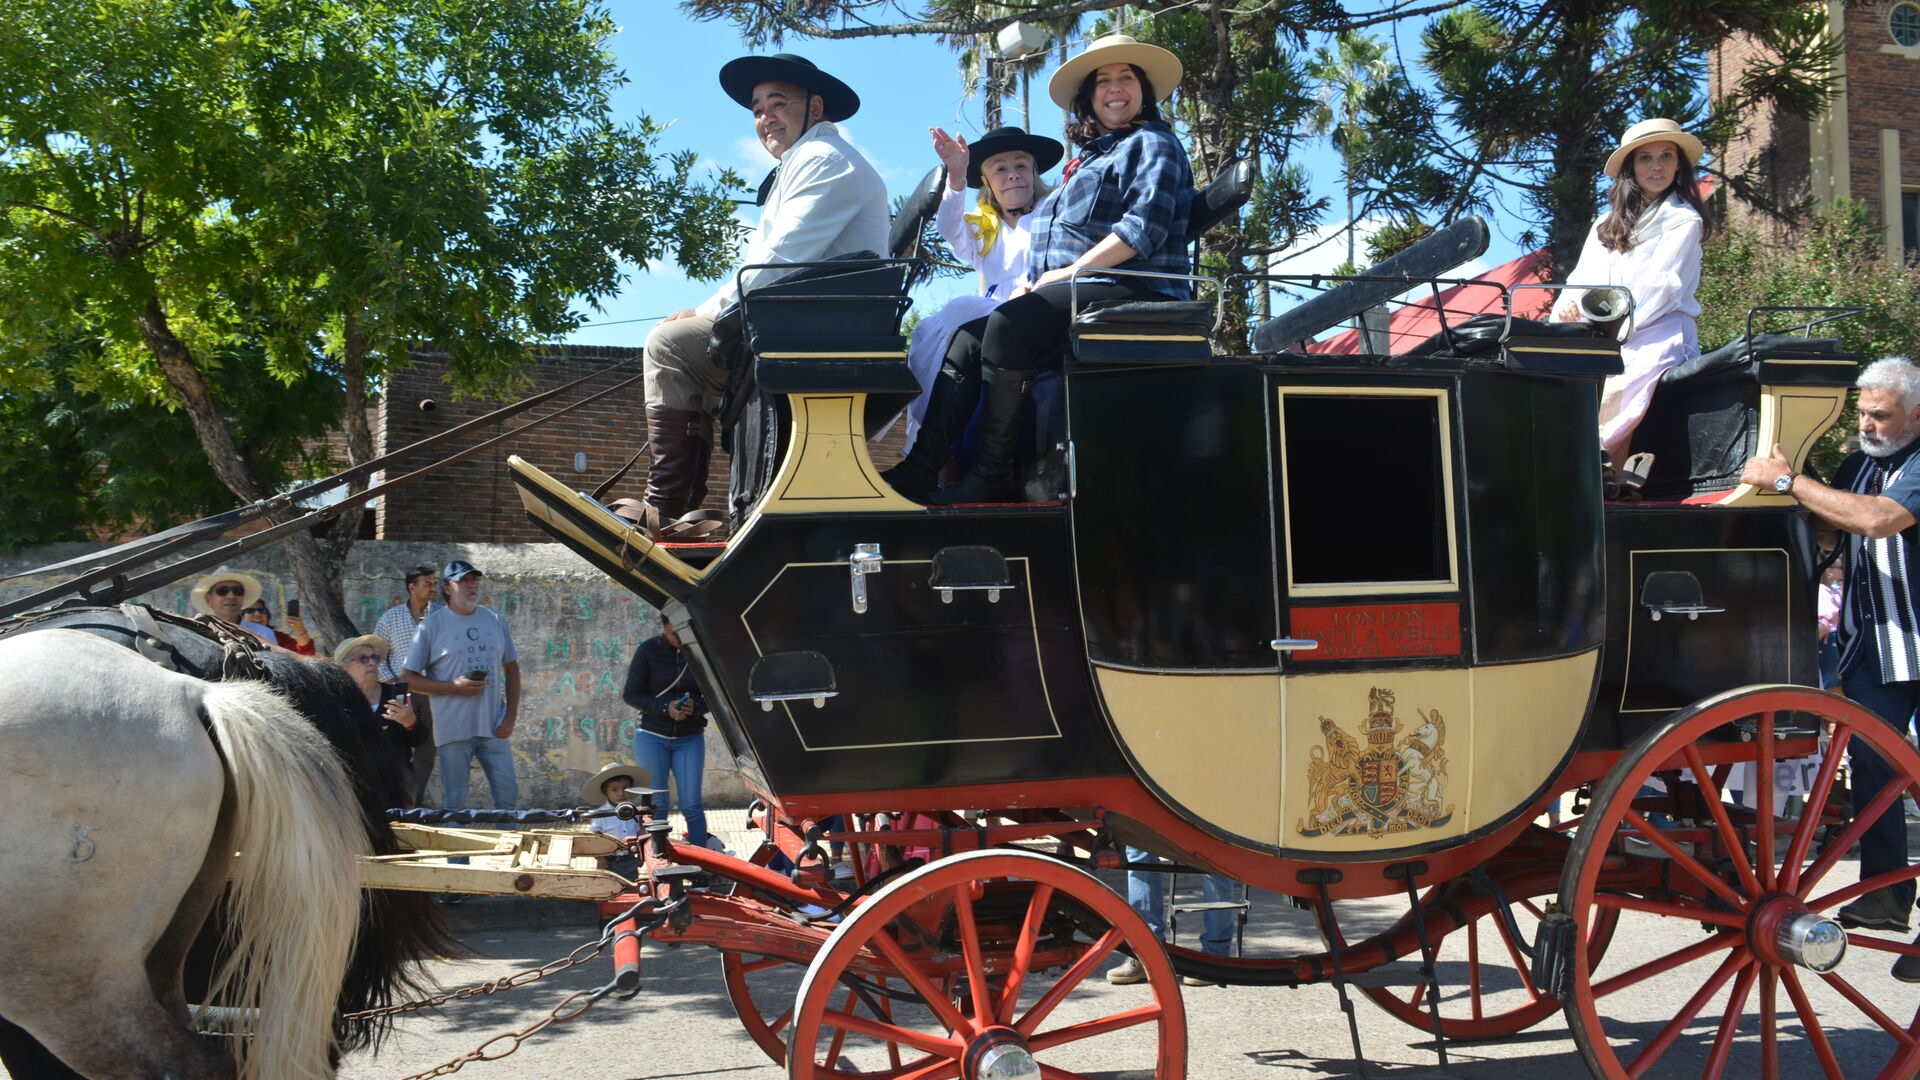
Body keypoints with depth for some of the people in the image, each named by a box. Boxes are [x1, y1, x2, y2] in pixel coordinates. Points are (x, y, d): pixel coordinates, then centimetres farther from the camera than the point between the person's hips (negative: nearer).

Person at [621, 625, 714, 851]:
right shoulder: (649, 650, -5)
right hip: (652, 737, -1)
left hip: (690, 738, 1)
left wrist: (696, 706, -18)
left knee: (691, 805, -3)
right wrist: (664, 708, -18)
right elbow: (630, 694, -4)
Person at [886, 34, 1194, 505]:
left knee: (1007, 325, -30)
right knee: (968, 338, -7)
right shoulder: (1091, 157, 29)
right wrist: (1028, 287, 7)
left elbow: (1144, 227, -14)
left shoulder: (1152, 143, 3)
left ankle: (993, 476, -28)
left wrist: (1070, 272, -15)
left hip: (1130, 291, -9)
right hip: (1078, 296, 9)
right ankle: (916, 471, -16)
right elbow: (1047, 254, 27)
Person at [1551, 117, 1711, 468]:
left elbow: (1658, 285, -7)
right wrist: (1568, 306, -11)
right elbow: (1584, 277, 14)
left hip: (1657, 334, -6)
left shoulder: (1684, 220, 6)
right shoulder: (1608, 222, 23)